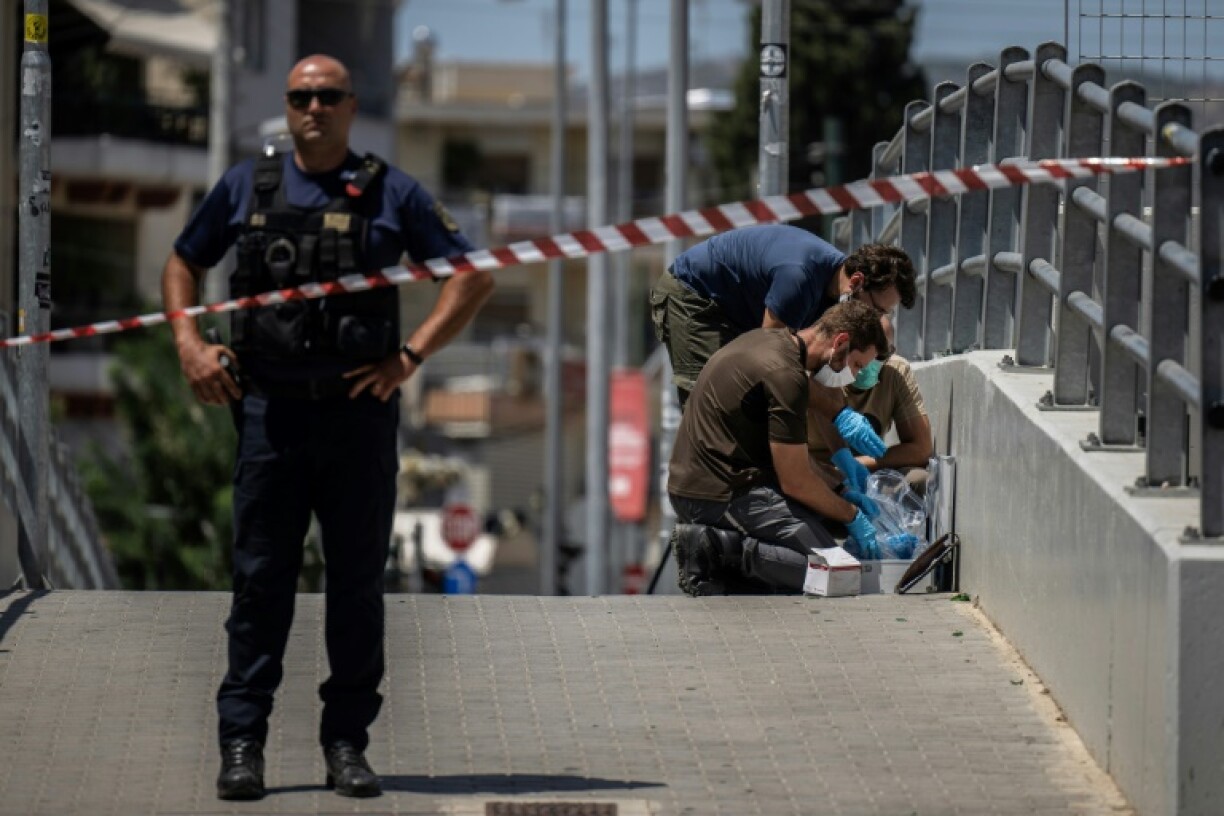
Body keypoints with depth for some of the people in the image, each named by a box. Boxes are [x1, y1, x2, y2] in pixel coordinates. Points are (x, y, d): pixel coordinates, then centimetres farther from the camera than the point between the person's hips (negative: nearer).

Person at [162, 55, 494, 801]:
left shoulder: (391, 194, 5)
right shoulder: (246, 187, 9)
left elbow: (473, 278, 6)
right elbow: (184, 265, 21)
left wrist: (412, 356, -4)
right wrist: (190, 344, 5)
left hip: (359, 412, 0)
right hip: (269, 409, 0)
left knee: (358, 582, 4)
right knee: (261, 578, -1)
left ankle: (348, 741, 11)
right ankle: (242, 742, 2)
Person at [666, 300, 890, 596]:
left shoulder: (766, 339, 12)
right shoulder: (784, 375, -19)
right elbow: (795, 481, -13)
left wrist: (840, 491, 20)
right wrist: (853, 516, 1)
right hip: (721, 497, -10)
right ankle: (721, 550, -15)